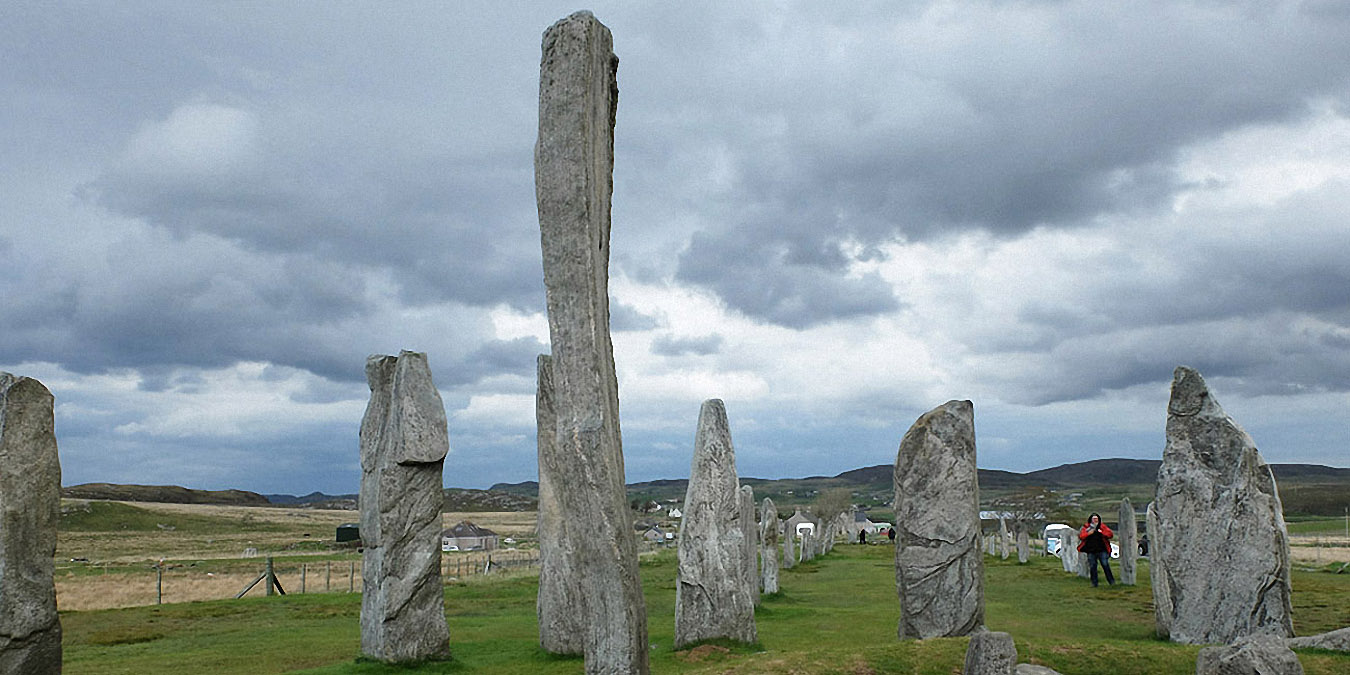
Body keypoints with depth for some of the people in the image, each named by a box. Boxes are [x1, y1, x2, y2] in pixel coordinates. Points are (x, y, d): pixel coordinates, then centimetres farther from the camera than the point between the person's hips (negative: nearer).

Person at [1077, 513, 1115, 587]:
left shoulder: (1102, 526, 7)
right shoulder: (1086, 527, 6)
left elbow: (1110, 534, -1)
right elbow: (1081, 536, -2)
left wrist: (1102, 532, -16)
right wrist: (1088, 533, -17)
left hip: (1102, 551, -1)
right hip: (1091, 551, 1)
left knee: (1106, 565, -3)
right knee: (1092, 567, 3)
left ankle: (1111, 581, 8)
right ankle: (1094, 583, 12)